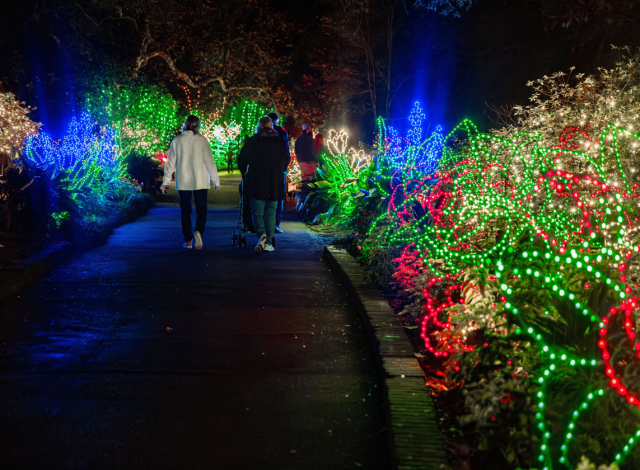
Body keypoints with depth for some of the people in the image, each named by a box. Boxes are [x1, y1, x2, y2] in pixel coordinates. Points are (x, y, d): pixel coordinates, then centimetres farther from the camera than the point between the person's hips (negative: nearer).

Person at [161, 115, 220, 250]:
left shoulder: (177, 140, -1)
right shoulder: (202, 140, -5)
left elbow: (171, 162, 3)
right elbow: (209, 161, -5)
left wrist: (166, 180, 11)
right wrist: (216, 180, 2)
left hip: (183, 182, 2)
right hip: (200, 181, -1)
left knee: (185, 210, 11)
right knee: (201, 209, 4)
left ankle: (188, 240, 10)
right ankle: (198, 232, -21)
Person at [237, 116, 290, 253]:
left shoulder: (252, 141, -2)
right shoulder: (280, 142, 6)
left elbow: (242, 160, 1)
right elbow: (287, 161, 17)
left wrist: (244, 171, 21)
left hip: (257, 182, -2)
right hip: (275, 184, 2)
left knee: (257, 212, 3)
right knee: (271, 212, 11)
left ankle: (262, 234, -23)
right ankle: (268, 242, 8)